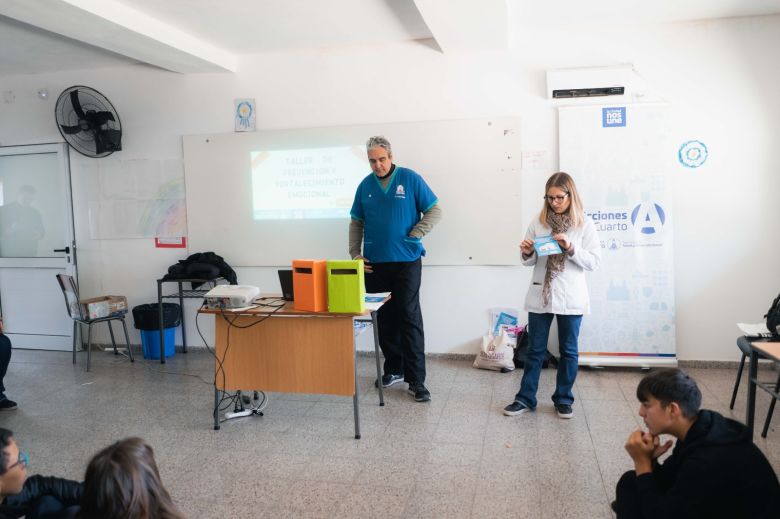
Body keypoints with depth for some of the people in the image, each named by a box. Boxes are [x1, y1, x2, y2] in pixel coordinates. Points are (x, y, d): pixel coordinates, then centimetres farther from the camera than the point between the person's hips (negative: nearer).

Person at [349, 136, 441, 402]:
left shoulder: (411, 179, -2)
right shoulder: (365, 185, 8)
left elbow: (434, 211, 0)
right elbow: (356, 223, 14)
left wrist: (415, 235, -11)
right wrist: (355, 254, 4)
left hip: (406, 261, -3)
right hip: (375, 263, 4)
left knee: (409, 317, -5)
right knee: (384, 318, 9)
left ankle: (416, 380, 1)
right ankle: (394, 369, 25)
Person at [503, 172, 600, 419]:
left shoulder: (584, 224, -3)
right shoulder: (539, 222, 2)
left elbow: (595, 261, -7)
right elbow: (530, 261, 8)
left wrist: (571, 249, -20)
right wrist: (527, 253, -15)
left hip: (571, 297, -1)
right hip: (541, 295, 2)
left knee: (568, 351, 11)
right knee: (535, 350, 10)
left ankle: (563, 400, 25)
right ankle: (525, 398, 19)